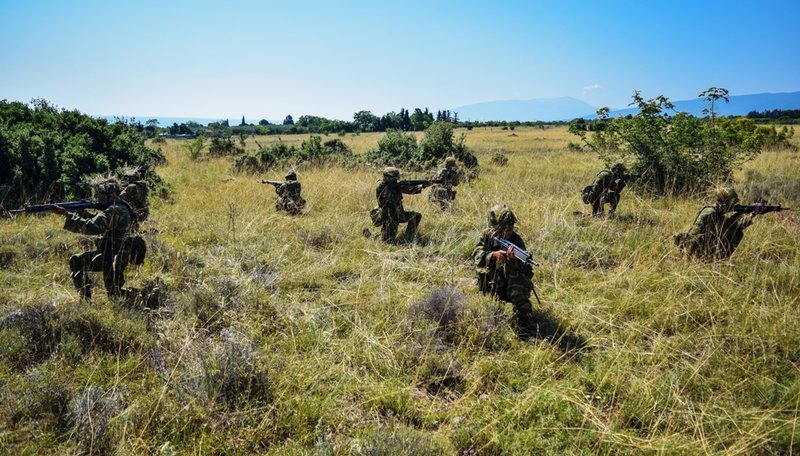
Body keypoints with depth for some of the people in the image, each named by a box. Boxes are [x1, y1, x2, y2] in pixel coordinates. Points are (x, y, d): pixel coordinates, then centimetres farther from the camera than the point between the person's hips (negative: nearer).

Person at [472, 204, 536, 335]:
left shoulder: (516, 241, -21)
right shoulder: (487, 235, -12)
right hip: (492, 284, 4)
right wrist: (493, 255, -45)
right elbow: (477, 256, -27)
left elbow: (514, 274, -29)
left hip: (511, 281, -3)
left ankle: (524, 327, -19)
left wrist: (512, 260, -51)